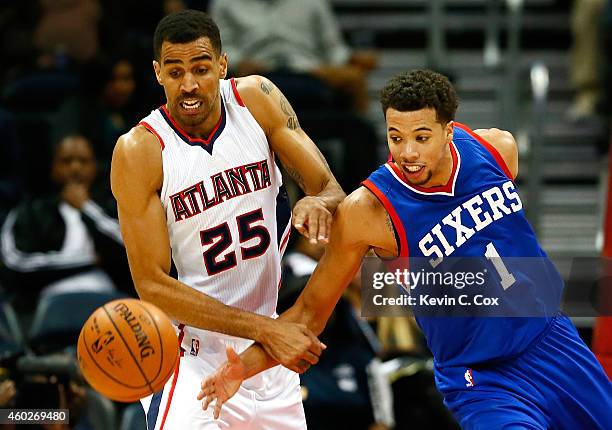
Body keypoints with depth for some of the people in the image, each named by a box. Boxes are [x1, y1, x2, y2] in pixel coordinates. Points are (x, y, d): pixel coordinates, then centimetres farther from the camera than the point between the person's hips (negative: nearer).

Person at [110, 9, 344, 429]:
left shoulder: (257, 99, -6)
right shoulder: (139, 150, -18)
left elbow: (332, 191, -3)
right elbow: (152, 284, -19)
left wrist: (316, 203, -30)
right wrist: (265, 329, -26)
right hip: (193, 356, -5)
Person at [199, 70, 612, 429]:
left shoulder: (497, 147, -10)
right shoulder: (366, 211, -22)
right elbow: (311, 312, -14)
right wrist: (247, 364, -25)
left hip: (554, 339, 6)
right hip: (483, 379, -5)